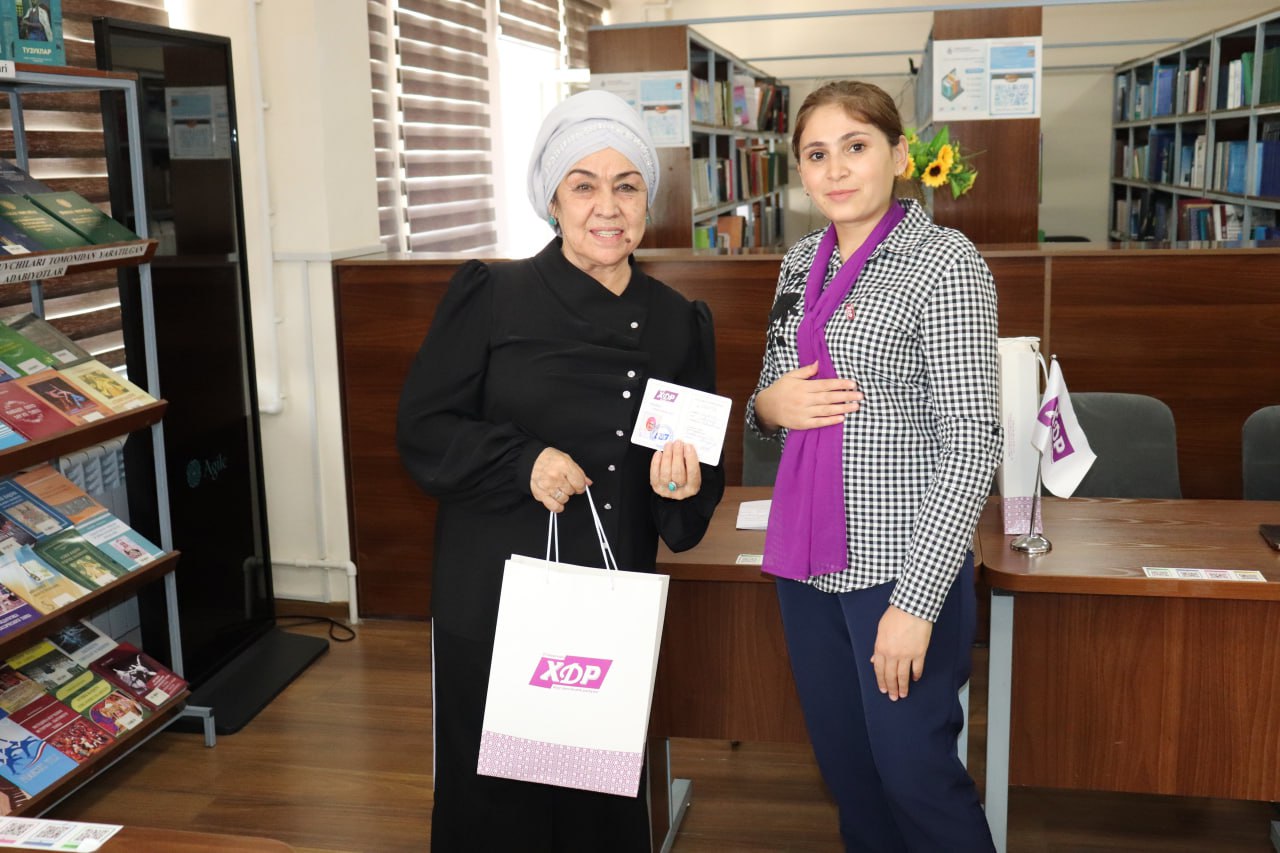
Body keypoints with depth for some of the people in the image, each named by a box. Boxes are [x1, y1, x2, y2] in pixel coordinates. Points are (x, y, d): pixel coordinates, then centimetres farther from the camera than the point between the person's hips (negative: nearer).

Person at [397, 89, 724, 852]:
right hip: (492, 602, -3)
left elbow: (703, 470, 9)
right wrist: (523, 463, -18)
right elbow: (423, 430, -4)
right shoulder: (492, 297, -6)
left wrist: (686, 488, -13)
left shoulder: (678, 323, 4)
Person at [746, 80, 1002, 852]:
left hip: (902, 564, -6)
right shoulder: (803, 262, 9)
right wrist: (768, 405, -5)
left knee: (914, 772, 2)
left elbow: (972, 442, -15)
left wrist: (916, 601, -19)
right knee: (843, 762, 16)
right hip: (808, 557, 6)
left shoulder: (945, 264, -11)